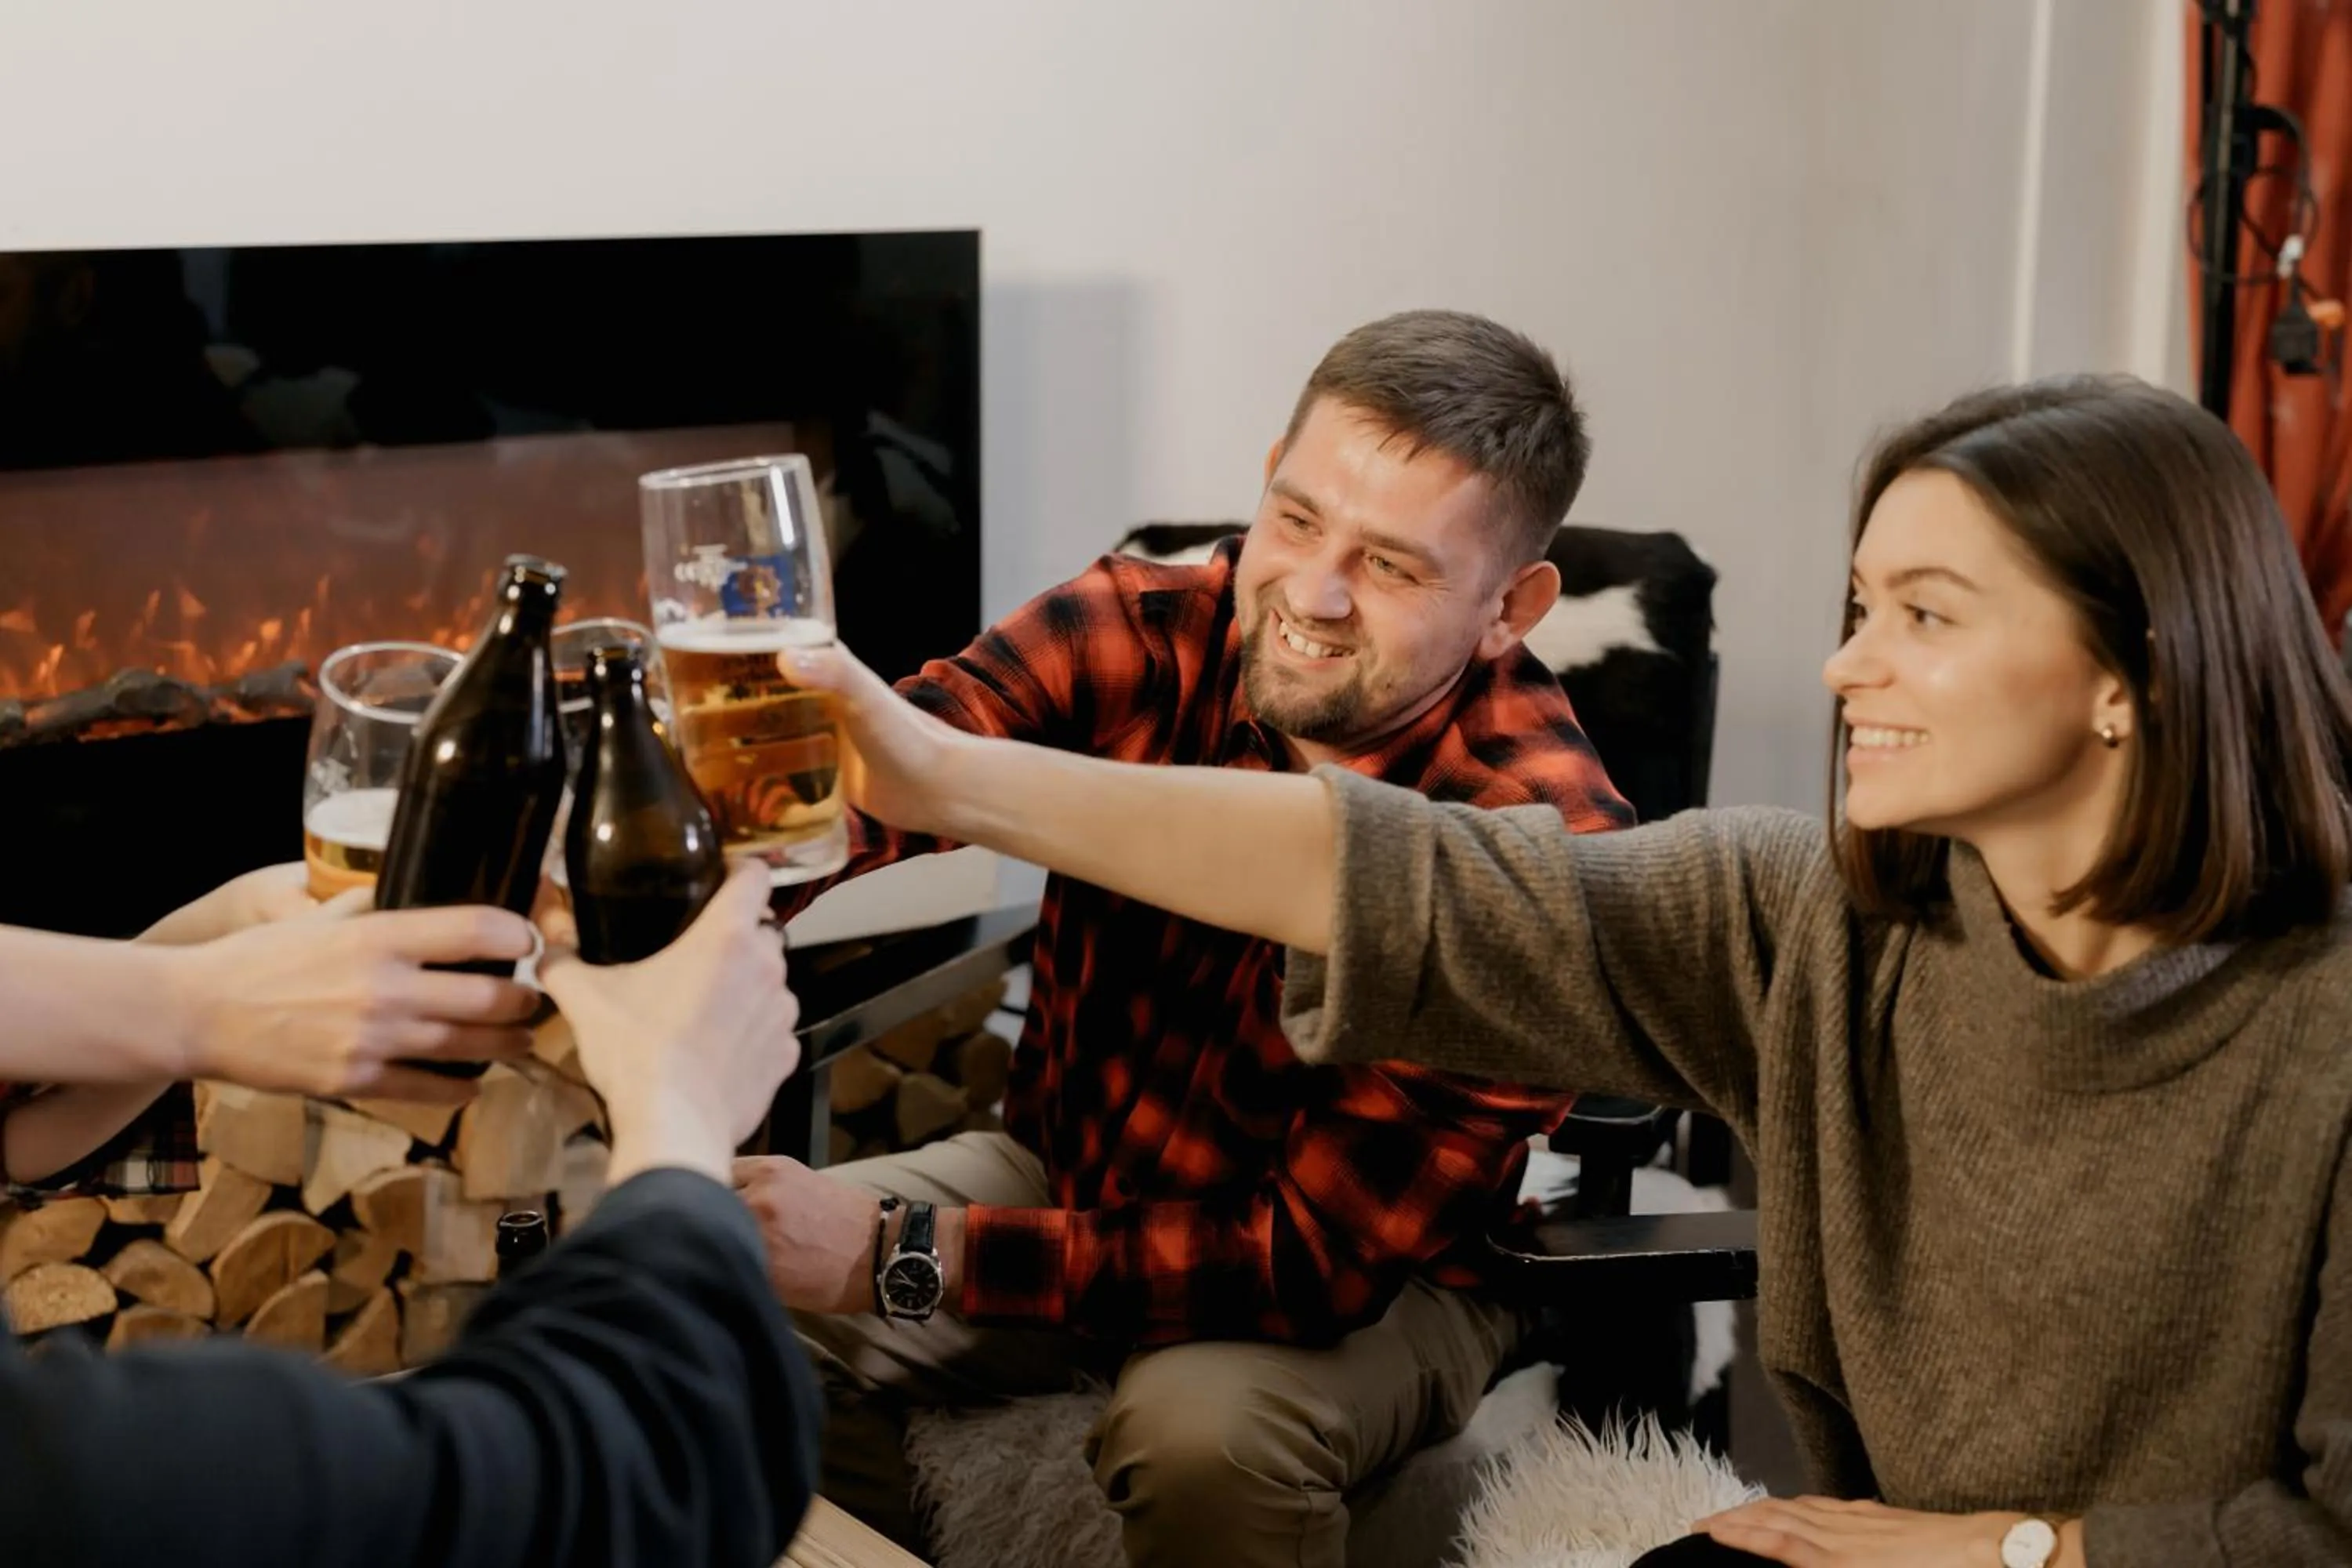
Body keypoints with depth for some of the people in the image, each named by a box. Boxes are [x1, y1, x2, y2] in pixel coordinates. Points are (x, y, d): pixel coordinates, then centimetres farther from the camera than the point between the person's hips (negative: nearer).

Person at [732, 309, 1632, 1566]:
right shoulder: (1140, 634, -16)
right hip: (1061, 1167, 4)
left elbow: (1325, 1258, -28)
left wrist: (908, 1259, -33)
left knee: (1206, 1425, -33)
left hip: (1372, 1280, -3)